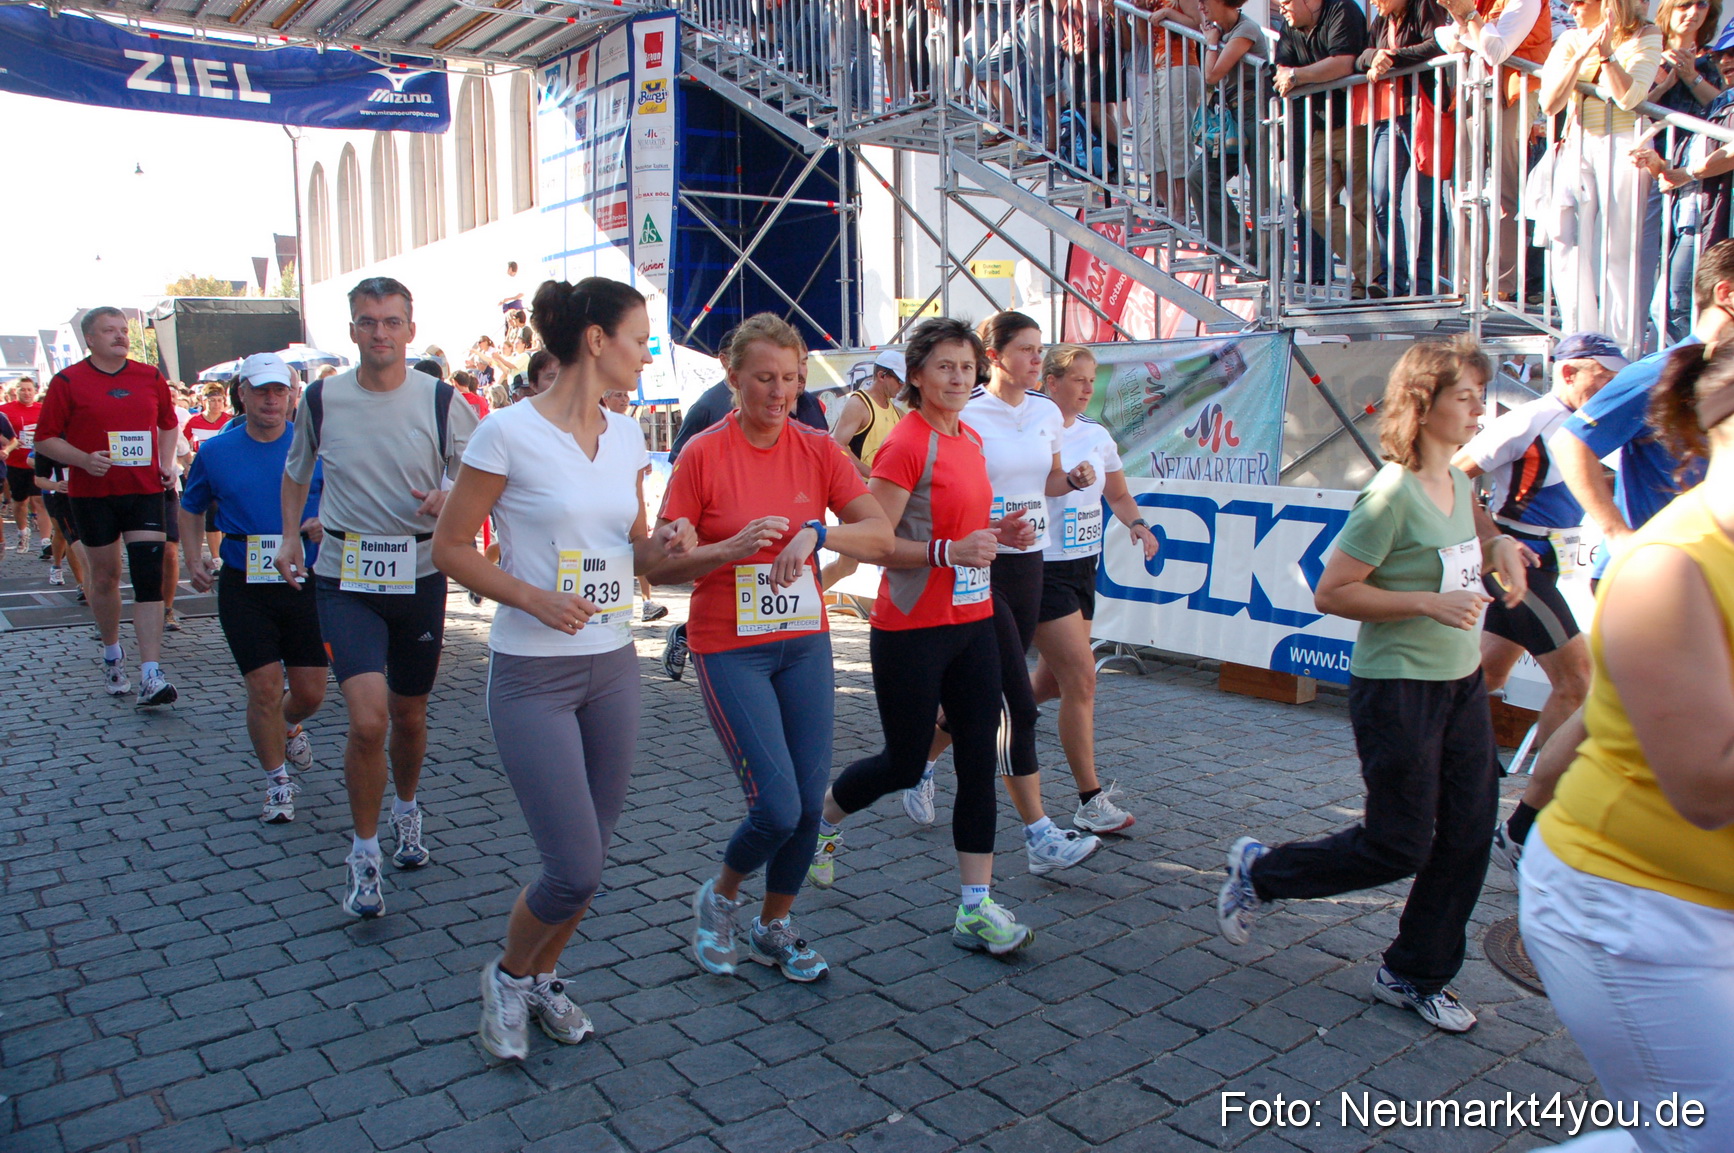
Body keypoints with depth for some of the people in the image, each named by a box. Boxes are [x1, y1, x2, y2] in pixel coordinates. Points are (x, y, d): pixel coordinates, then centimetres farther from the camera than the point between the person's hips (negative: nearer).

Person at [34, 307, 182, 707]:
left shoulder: (150, 378, 7)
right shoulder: (68, 381, -1)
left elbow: (169, 423, 22)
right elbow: (45, 439, 0)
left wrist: (167, 461, 7)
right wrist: (84, 459, -16)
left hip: (144, 491, 1)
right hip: (93, 494, -1)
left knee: (148, 578, -9)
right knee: (104, 576, 11)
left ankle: (150, 674, -14)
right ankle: (111, 652, 35)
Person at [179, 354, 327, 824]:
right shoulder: (215, 452, 4)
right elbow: (191, 508, 18)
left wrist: (328, 525, -16)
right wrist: (194, 559, 4)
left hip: (306, 580, 0)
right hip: (243, 586, 0)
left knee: (310, 692, 4)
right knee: (265, 688, -6)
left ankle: (288, 727, 41)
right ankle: (278, 781, 14)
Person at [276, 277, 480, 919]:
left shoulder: (443, 403, -6)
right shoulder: (321, 400, -1)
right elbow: (296, 471, 18)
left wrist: (447, 499, -19)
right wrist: (290, 535, 5)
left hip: (420, 576, 1)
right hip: (345, 579, -1)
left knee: (409, 716, 15)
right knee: (369, 719, -15)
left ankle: (406, 811, 45)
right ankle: (364, 854, 4)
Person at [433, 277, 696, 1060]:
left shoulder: (626, 435, 7)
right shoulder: (509, 432, -12)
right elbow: (450, 547, -7)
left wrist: (664, 545, -6)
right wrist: (534, 597, -20)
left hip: (613, 666, 6)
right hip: (533, 675, -6)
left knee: (591, 856, 12)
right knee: (574, 871, -6)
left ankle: (543, 978, 38)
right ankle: (508, 977, 25)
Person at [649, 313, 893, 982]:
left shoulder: (818, 450, 2)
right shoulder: (702, 454, -8)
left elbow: (881, 536, -6)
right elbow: (660, 567, -8)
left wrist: (817, 532, -24)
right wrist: (734, 548, -24)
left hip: (805, 643, 4)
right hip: (730, 650, -4)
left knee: (810, 801, 6)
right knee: (778, 807, -10)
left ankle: (774, 928, 30)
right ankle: (718, 899, 22)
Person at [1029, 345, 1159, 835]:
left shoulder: (1097, 436, 9)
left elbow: (1118, 495, 20)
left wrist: (1136, 524, -1)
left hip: (1084, 567, 8)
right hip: (1042, 569, -8)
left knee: (1054, 680, 13)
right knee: (1082, 678, -10)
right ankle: (1090, 801, 0)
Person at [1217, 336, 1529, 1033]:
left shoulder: (1460, 485, 8)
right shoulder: (1392, 493, -18)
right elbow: (1332, 593, -20)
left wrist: (1499, 548, 7)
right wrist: (1429, 604, -24)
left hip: (1462, 681, 8)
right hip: (1396, 688, -8)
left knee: (1467, 834, 9)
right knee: (1400, 847, 0)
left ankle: (1414, 976, 26)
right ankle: (1260, 872, 22)